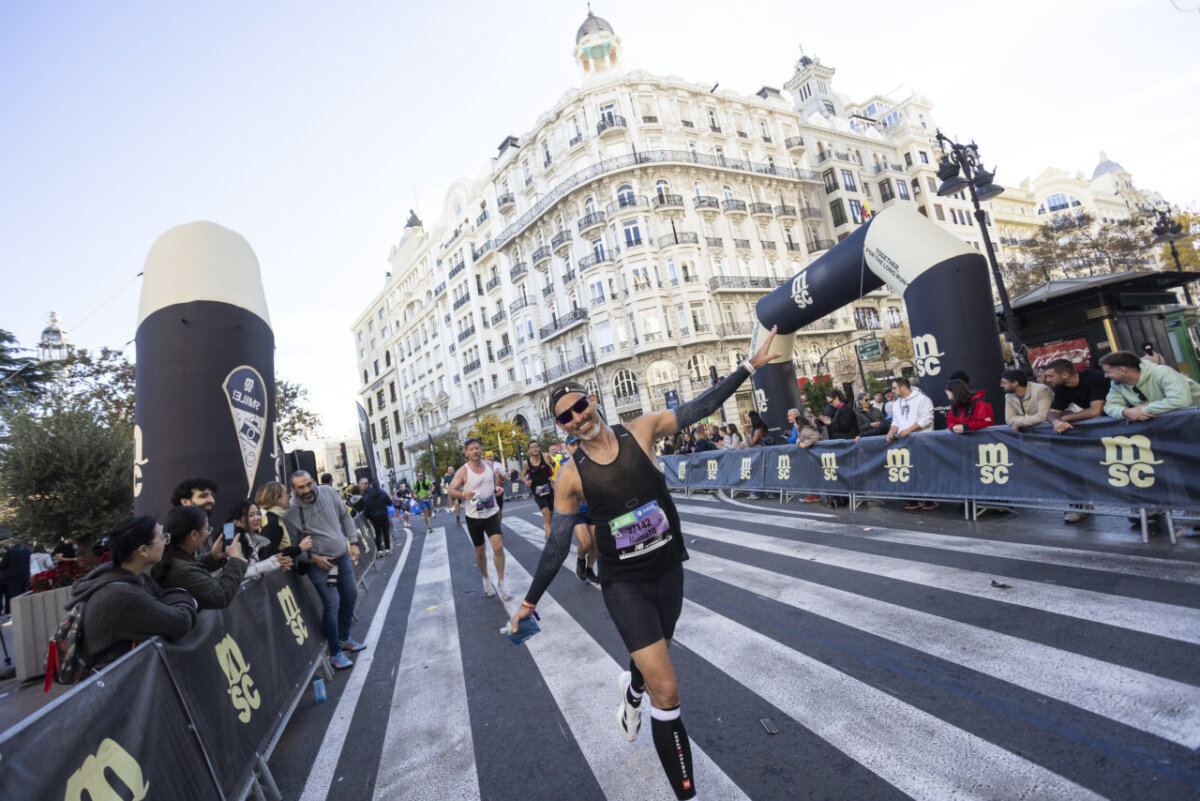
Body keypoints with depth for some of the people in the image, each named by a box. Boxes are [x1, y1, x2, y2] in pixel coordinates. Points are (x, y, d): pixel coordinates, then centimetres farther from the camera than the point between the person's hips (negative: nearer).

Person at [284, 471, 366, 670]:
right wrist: (313, 558, -16)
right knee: (332, 605, -7)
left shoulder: (328, 493, -5)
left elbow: (345, 517, 8)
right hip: (320, 564, -5)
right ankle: (335, 654, 10)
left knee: (350, 596, 16)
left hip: (343, 557, 6)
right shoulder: (289, 510, -16)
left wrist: (353, 542, 3)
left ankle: (345, 638, 38)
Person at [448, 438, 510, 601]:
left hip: (491, 513, 2)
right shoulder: (463, 471, -10)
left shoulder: (489, 465, 2)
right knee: (480, 552, 12)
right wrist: (463, 494, -28)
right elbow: (451, 490, -9)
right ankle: (486, 579, 37)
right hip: (474, 516, -2)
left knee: (498, 546, -15)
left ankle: (500, 582, 0)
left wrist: (498, 488, -3)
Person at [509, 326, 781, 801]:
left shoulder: (640, 431, -9)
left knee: (652, 658, 27)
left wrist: (749, 366, -3)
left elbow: (700, 407, -3)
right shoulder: (571, 476, -12)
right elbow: (557, 545, -3)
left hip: (669, 572, 3)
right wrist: (530, 601, 2)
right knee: (666, 692, -11)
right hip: (624, 584, -3)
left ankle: (631, 692, 64)